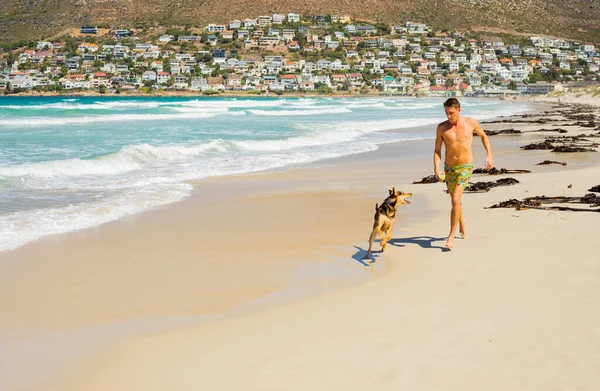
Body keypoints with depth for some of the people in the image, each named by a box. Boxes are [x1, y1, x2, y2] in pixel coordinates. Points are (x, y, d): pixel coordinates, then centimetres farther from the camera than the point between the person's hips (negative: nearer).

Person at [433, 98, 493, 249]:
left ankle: (451, 235, -7)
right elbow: (437, 151, -3)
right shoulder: (442, 127, -7)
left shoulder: (471, 123, -7)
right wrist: (437, 169, -17)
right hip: (449, 168, 3)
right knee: (455, 199, 19)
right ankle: (461, 222, 48)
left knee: (455, 199, -17)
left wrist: (489, 156, 4)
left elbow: (484, 136, 12)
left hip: (465, 167, -3)